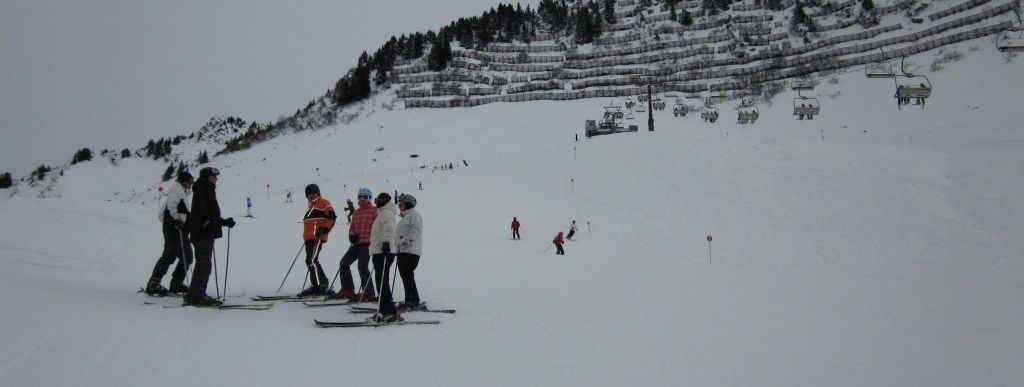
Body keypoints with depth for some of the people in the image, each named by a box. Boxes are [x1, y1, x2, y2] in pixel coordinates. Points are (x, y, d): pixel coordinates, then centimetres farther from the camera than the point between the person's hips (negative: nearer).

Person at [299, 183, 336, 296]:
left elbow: (332, 217, -11)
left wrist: (325, 230, -19)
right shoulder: (311, 207, 26)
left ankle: (322, 285, -18)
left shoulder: (324, 203, -1)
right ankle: (316, 286, 14)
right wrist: (306, 235, 20)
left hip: (317, 237, -9)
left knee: (312, 260, -18)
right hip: (309, 238, 9)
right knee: (310, 261, 8)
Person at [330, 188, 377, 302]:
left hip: (367, 243, -8)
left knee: (362, 267, -14)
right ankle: (347, 290, 17)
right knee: (344, 263, 9)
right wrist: (351, 235, 2)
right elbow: (352, 226, 22)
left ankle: (368, 293, -7)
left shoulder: (374, 211, -2)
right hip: (357, 243, 8)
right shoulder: (356, 213, 18)